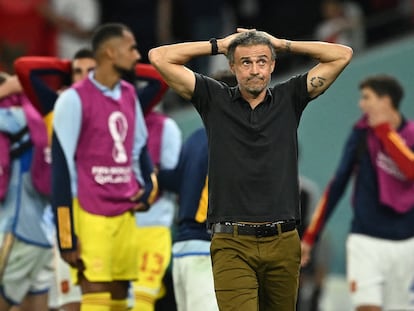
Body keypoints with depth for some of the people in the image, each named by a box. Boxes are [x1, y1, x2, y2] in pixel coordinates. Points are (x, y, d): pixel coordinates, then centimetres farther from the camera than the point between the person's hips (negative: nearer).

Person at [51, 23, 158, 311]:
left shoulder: (129, 95, 13)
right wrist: (67, 237, -13)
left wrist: (150, 185, 4)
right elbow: (62, 168, -10)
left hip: (125, 213, 7)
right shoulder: (75, 100, -8)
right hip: (90, 215, -7)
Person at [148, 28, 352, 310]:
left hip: (283, 243, 2)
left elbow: (343, 54, 8)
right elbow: (159, 57, 3)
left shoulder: (289, 99, 10)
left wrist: (283, 44, 9)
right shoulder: (215, 100, 7)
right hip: (232, 244, -2)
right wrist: (219, 45, 8)